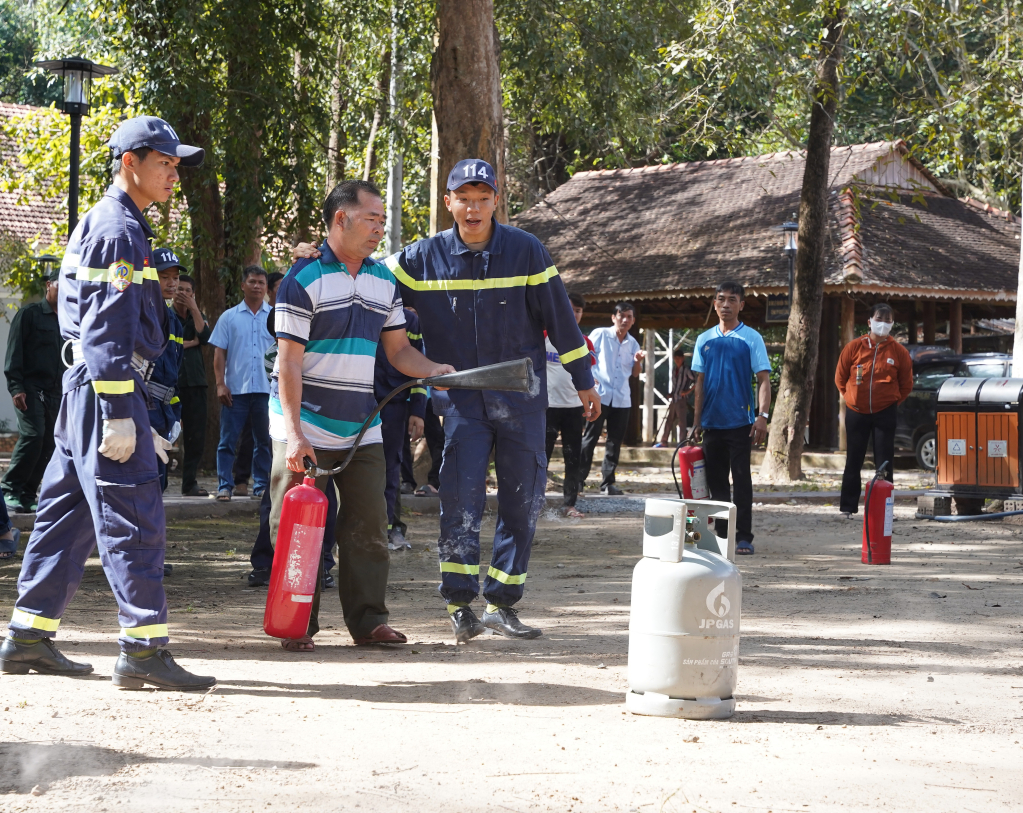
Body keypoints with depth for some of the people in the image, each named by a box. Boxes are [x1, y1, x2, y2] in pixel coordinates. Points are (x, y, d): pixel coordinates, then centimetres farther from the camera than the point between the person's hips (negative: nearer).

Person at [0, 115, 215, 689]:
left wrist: (137, 420, 24)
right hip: (106, 390, -10)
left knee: (67, 514, 12)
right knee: (134, 518, -10)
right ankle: (144, 648, -11)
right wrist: (119, 415, -22)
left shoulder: (102, 226, 21)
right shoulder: (116, 229, -11)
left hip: (85, 391, 10)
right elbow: (106, 329, -19)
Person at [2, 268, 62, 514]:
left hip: (54, 392, 6)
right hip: (30, 388, -6)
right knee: (32, 435, -20)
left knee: (48, 444, 0)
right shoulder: (30, 314, 0)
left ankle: (27, 496, 5)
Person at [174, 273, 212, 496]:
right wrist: (191, 342, -4)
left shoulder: (197, 316, 18)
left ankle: (189, 484, 9)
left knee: (196, 436, 3)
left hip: (194, 382, 4)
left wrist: (194, 308, -6)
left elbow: (206, 337, -3)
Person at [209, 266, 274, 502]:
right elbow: (219, 352, 5)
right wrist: (220, 384, -4)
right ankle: (224, 486, 2)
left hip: (267, 389, 1)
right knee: (228, 440, -1)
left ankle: (261, 486, 13)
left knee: (264, 441, 6)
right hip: (235, 389, -1)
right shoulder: (229, 317, 6)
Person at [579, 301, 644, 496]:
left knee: (615, 442, 4)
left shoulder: (633, 343, 12)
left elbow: (634, 373, 16)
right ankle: (578, 479, -1)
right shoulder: (600, 334, -1)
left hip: (622, 399, 4)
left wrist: (637, 361, -4)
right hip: (600, 395, -4)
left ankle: (607, 483, 9)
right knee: (590, 438, -5)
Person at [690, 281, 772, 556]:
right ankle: (721, 534, 16)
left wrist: (762, 415, -16)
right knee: (716, 481, 8)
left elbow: (764, 379, -5)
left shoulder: (751, 338, -2)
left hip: (740, 421, -4)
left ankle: (743, 536, -3)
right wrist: (696, 420, 9)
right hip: (712, 422, 4)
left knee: (742, 479, -5)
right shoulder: (705, 340, 10)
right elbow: (700, 382, 14)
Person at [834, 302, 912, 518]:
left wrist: (892, 403, 8)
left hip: (885, 414, -1)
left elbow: (906, 385, 11)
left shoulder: (899, 352, 0)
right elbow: (840, 378, 10)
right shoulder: (854, 347, -1)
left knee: (884, 463, -1)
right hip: (856, 412, 1)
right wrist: (850, 398, 9)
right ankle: (848, 507, 12)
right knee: (853, 462, 5)